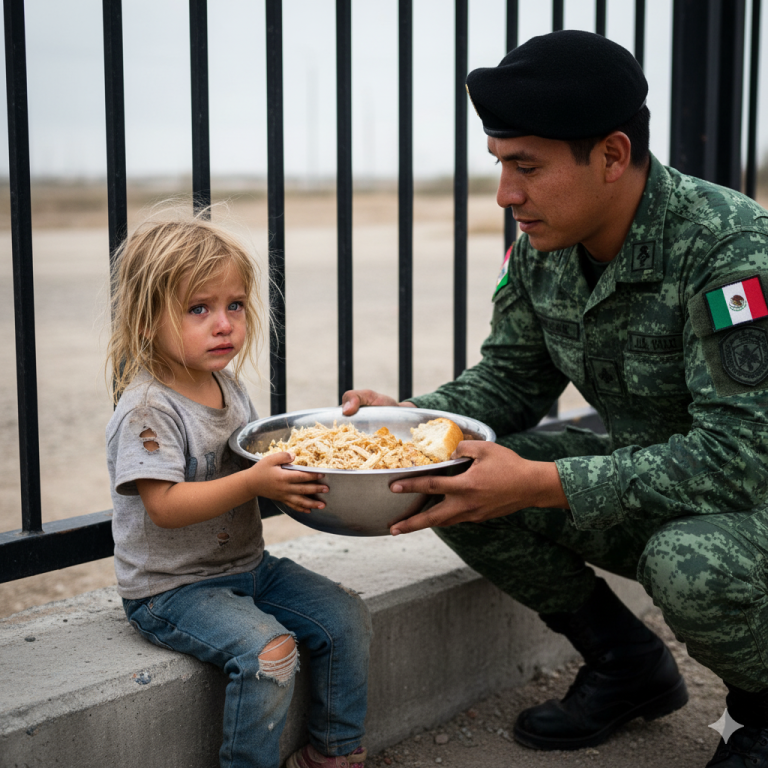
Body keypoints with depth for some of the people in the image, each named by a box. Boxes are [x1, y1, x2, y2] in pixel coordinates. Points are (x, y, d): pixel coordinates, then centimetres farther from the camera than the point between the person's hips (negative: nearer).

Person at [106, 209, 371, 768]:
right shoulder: (148, 408, -20)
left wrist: (293, 476, -3)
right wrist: (255, 483, -33)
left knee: (347, 617, 0)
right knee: (269, 649, -27)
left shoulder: (228, 386, 6)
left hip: (247, 565, 8)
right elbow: (165, 506, -26)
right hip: (170, 588, -8)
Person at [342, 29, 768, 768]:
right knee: (455, 488, -12)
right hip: (643, 469, 6)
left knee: (691, 565, -38)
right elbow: (509, 380, 5)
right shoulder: (541, 249, -7)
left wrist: (542, 485, -37)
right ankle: (627, 666, 9)